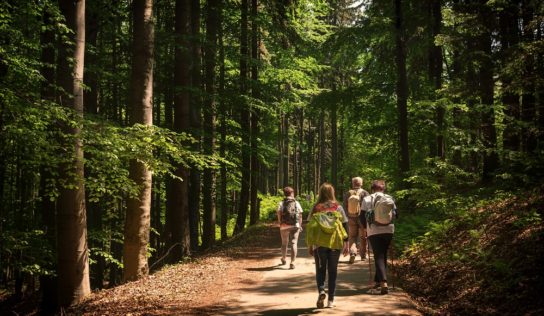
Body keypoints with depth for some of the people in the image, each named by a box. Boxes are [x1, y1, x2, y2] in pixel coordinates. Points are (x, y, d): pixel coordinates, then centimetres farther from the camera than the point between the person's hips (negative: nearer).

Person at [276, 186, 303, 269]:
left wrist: (280, 224, 3)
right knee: (293, 243, -3)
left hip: (284, 226, 1)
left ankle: (283, 259, 36)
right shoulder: (297, 203, 3)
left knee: (284, 243, 18)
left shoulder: (281, 203, 0)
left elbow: (279, 215, -7)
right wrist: (300, 226, 9)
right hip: (295, 226, -1)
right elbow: (300, 216, 2)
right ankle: (292, 262, -14)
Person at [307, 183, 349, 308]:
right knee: (332, 270, 9)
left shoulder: (316, 208, -1)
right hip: (335, 244, 1)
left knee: (320, 269, 10)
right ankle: (331, 300, 11)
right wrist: (346, 244, 8)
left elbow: (310, 227, 0)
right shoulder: (338, 207, 1)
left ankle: (321, 291, -15)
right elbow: (345, 226, 2)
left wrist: (310, 245, 8)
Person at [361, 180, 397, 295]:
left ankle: (383, 283, -17)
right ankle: (377, 281, 22)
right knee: (383, 255, 16)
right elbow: (395, 214, 8)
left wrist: (365, 227, 16)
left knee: (379, 256, -2)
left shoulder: (367, 199, 1)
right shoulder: (390, 199, 5)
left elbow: (362, 216, 1)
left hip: (374, 231, -2)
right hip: (388, 230, 2)